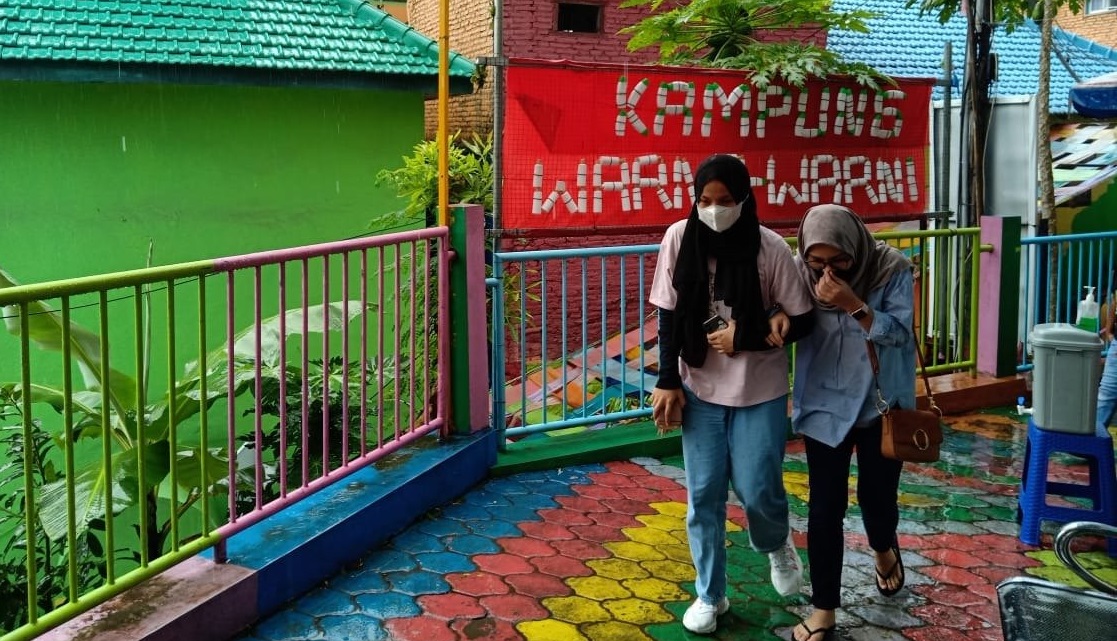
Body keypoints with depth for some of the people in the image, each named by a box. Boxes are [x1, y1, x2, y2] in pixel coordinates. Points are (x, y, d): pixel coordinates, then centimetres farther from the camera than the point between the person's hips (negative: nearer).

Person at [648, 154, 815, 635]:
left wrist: (743, 337, -19)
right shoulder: (679, 239, -7)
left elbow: (803, 321, -7)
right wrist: (668, 383, -4)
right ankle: (710, 595, 23)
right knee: (703, 495, 5)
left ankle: (777, 546, 36)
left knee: (757, 488, 0)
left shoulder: (770, 248, -13)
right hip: (700, 388, 2)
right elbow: (669, 316, -1)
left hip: (760, 391, -2)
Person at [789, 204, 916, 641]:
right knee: (825, 507, 0)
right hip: (825, 405, 0)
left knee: (877, 495, 12)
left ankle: (884, 548, 49)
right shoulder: (800, 272, -11)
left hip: (882, 404, 0)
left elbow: (898, 332, -18)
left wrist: (852, 304, -32)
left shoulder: (891, 269, -14)